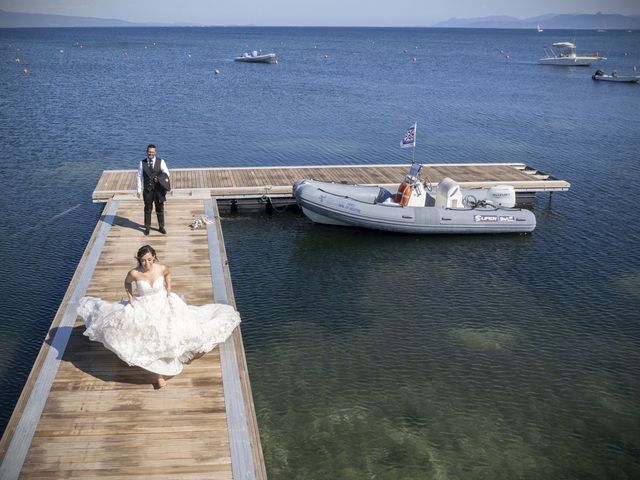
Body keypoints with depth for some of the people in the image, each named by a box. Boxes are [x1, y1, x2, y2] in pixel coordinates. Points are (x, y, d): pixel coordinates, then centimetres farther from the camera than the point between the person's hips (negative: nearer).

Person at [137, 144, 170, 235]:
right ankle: (147, 227, 21)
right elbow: (139, 176, 0)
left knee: (160, 208, 10)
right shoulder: (142, 163, -1)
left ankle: (161, 227, 22)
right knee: (148, 209, 10)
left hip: (159, 189, 0)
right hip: (147, 189, 0)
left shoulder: (161, 162, -2)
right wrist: (139, 189, -3)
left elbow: (166, 173, 3)